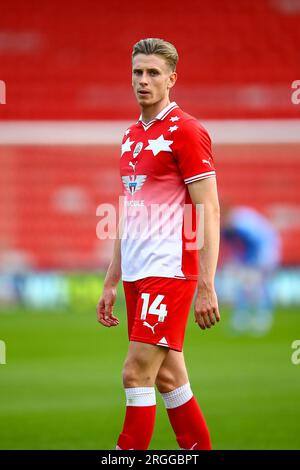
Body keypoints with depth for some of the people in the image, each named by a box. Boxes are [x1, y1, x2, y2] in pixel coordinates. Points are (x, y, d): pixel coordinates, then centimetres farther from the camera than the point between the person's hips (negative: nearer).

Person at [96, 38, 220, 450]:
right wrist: (111, 284, 18)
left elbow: (209, 211, -12)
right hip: (137, 274, 8)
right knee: (168, 377, 9)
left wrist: (206, 286, -19)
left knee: (137, 373, -11)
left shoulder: (186, 131, -9)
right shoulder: (131, 136, 15)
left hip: (170, 270, -8)